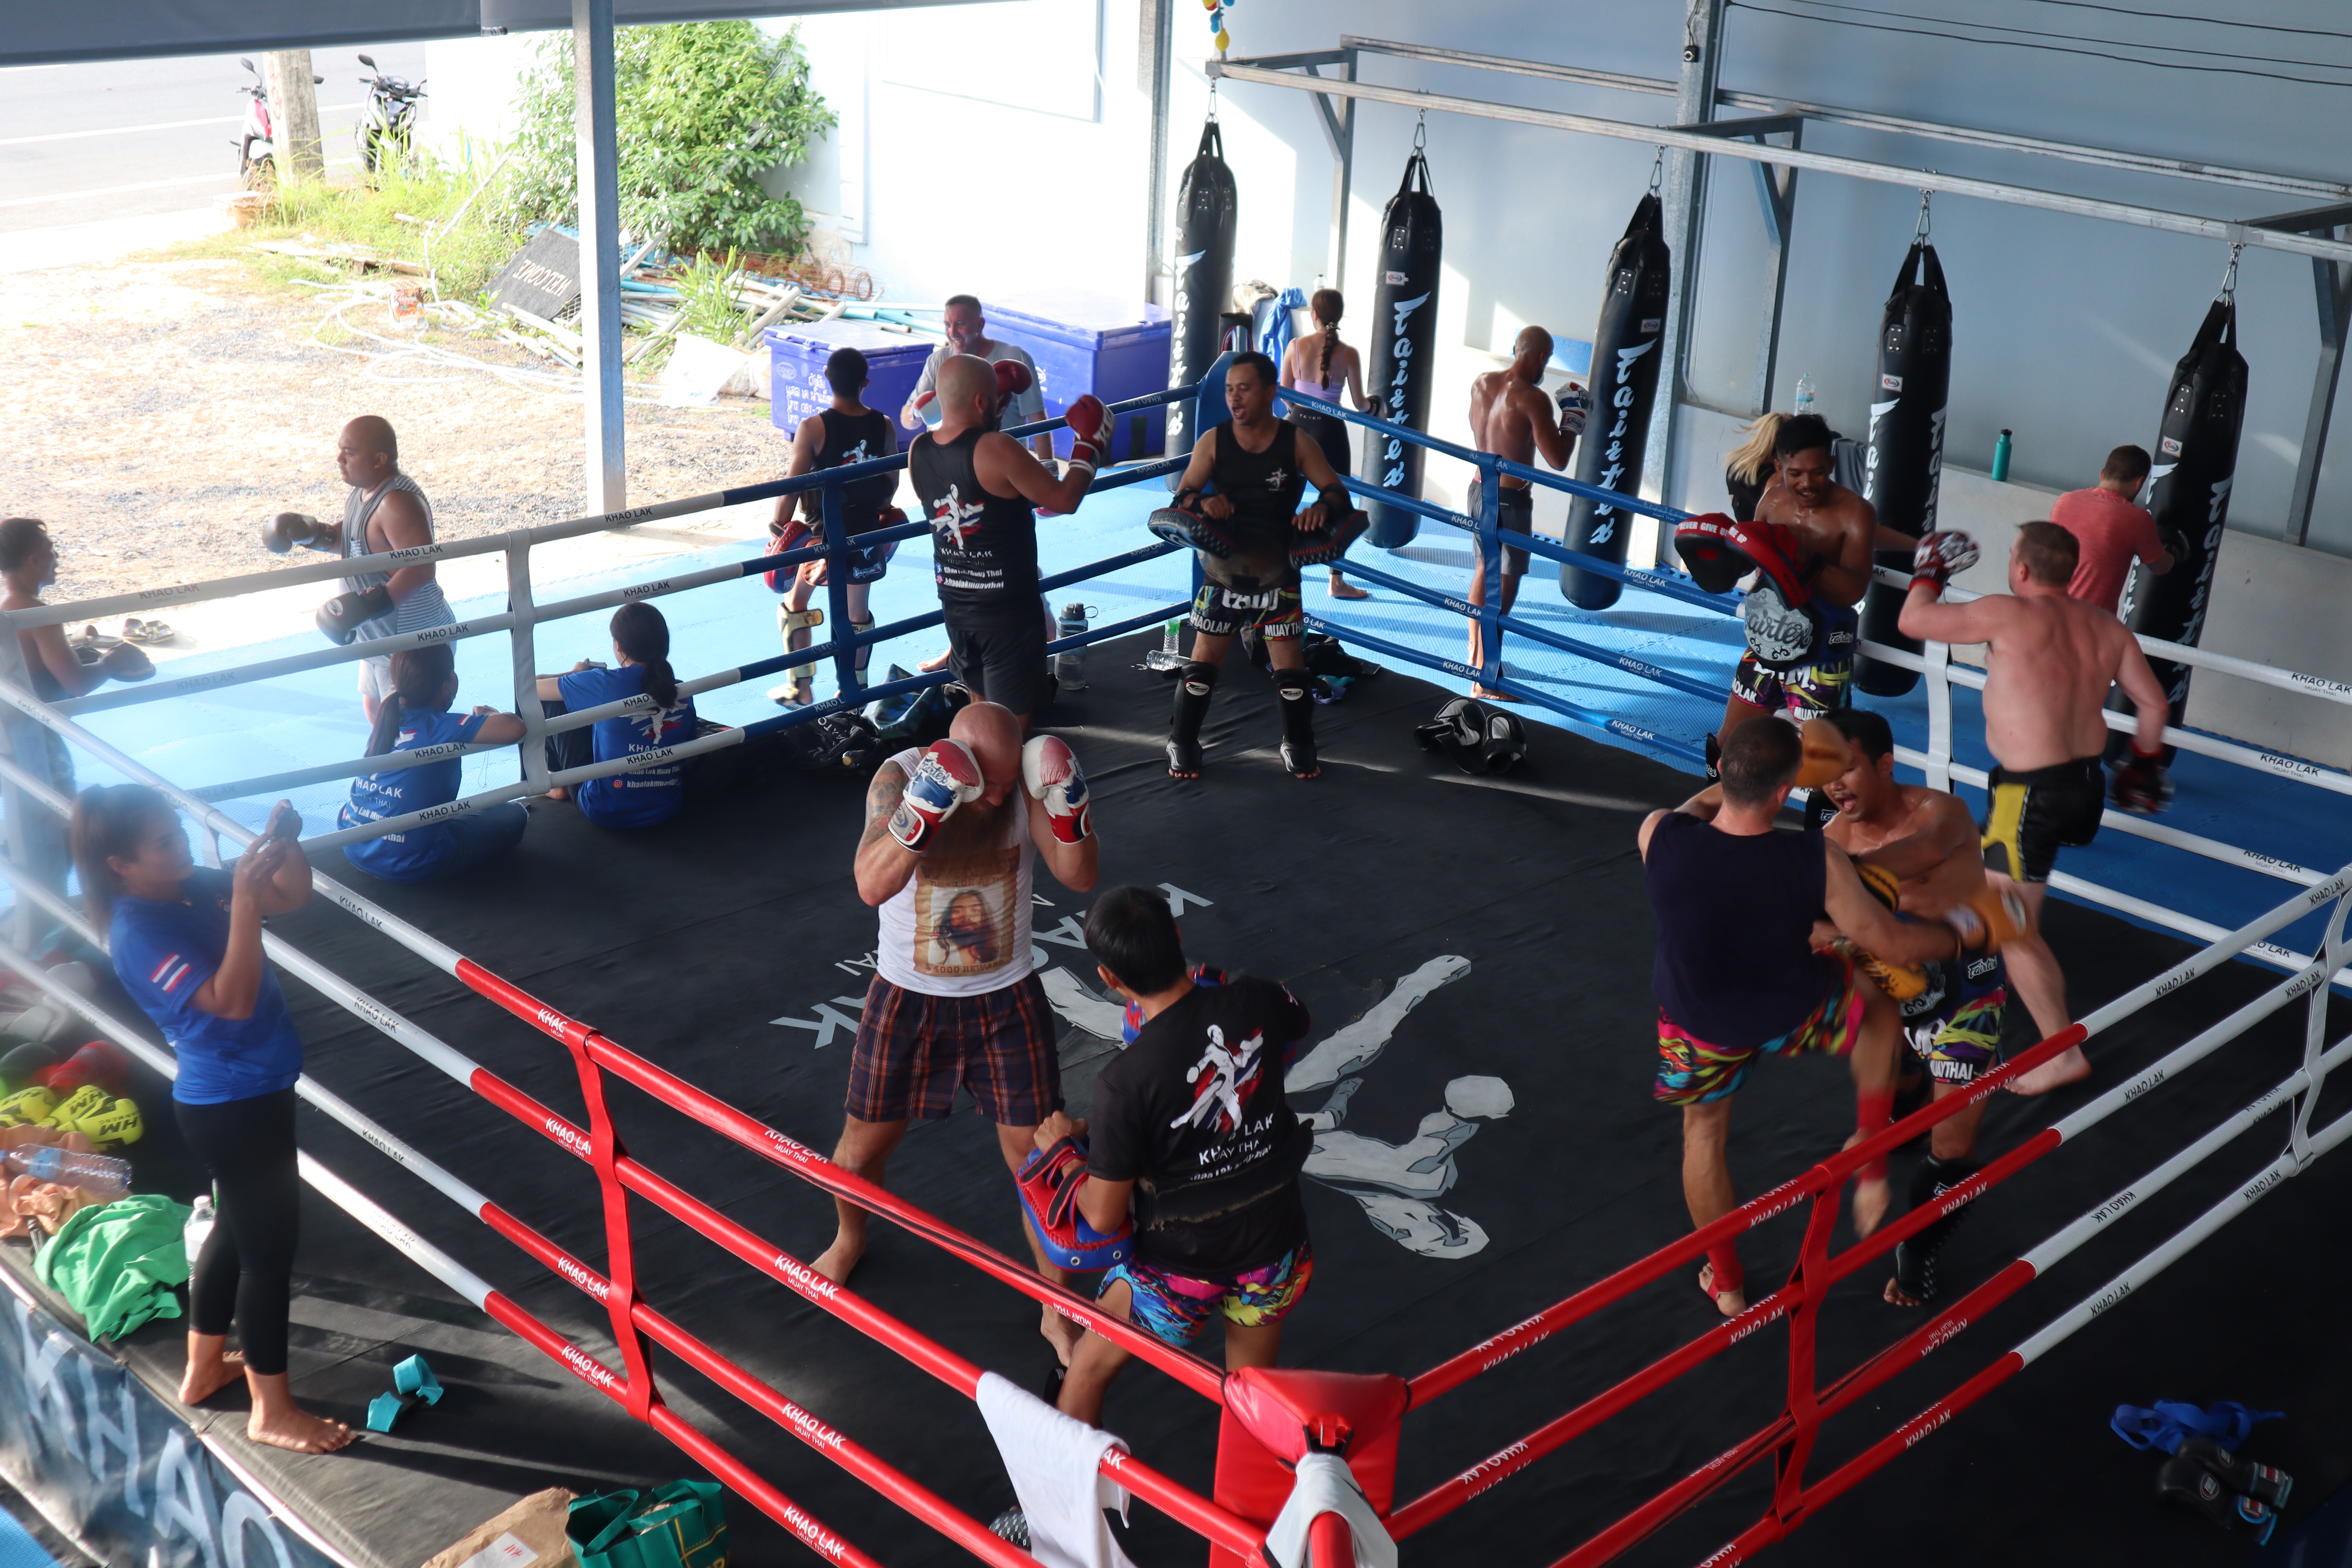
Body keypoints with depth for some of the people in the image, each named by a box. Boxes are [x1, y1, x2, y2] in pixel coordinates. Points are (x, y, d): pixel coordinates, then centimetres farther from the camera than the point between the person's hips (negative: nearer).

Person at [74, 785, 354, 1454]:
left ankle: (203, 1369, 42)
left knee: (239, 1229, 24)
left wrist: (284, 842, -15)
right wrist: (244, 900, -36)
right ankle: (273, 1412, 16)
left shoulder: (192, 888, -1)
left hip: (252, 1091, 9)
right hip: (233, 1106, -9)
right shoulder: (139, 935, -24)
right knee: (271, 1246, 2)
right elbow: (234, 999, -32)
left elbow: (293, 895, 5)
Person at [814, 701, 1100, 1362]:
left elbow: (1080, 876, -15)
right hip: (909, 998, 0)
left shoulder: (1026, 780, -15)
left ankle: (1057, 1308, 21)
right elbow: (872, 885, -32)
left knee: (1036, 1155, 2)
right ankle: (850, 1238, 49)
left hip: (1006, 999, 1)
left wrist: (1068, 810, -33)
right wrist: (923, 812, -46)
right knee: (866, 1138, 15)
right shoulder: (900, 777, -20)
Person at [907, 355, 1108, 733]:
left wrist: (987, 417, 20)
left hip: (955, 606, 7)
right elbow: (1065, 500, -16)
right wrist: (1088, 445, -2)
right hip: (1008, 611, -7)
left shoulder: (918, 451, -2)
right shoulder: (998, 451, -23)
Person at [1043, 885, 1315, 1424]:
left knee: (1086, 1375, 21)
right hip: (1277, 1249, 4)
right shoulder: (1255, 1001, -14)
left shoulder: (1125, 1081, -27)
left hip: (1180, 1269, -4)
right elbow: (1301, 1025, 13)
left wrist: (1063, 1146, 0)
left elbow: (1103, 1216, -17)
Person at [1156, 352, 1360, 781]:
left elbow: (1336, 490, -4)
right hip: (1223, 572, 0)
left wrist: (1322, 507, -27)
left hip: (1277, 573, 0)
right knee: (1204, 661, 2)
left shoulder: (1296, 444, -5)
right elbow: (1183, 495, -6)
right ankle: (1183, 744, 18)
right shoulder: (1213, 442, -4)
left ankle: (1298, 746, 20)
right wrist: (1204, 502, -30)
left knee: (1289, 662, 1)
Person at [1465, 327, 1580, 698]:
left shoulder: (1481, 384, 2)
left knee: (1485, 567, 24)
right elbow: (1558, 460, -19)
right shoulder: (1533, 399, -20)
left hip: (1479, 490, 8)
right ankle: (1483, 681, 2)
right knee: (1505, 584, 0)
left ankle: (1475, 655, 37)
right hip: (1511, 499, -8)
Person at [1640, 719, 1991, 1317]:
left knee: (1704, 1133, 29)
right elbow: (1891, 942, -18)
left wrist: (1744, 776, 10)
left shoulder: (1660, 837, -30)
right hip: (1793, 1015, -1)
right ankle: (1870, 1172, 34)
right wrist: (1961, 933, 2)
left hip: (1698, 1020, 1)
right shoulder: (1815, 861, -33)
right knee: (1878, 1009, 31)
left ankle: (1726, 1283, 46)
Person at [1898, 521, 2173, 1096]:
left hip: (2031, 793, -8)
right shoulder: (2107, 627, 4)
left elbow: (1914, 621, -12)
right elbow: (2153, 703, 12)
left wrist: (1930, 572, 8)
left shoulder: (2009, 614, -17)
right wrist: (2145, 763, 28)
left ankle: (2063, 1054, 1)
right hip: (2087, 782, 8)